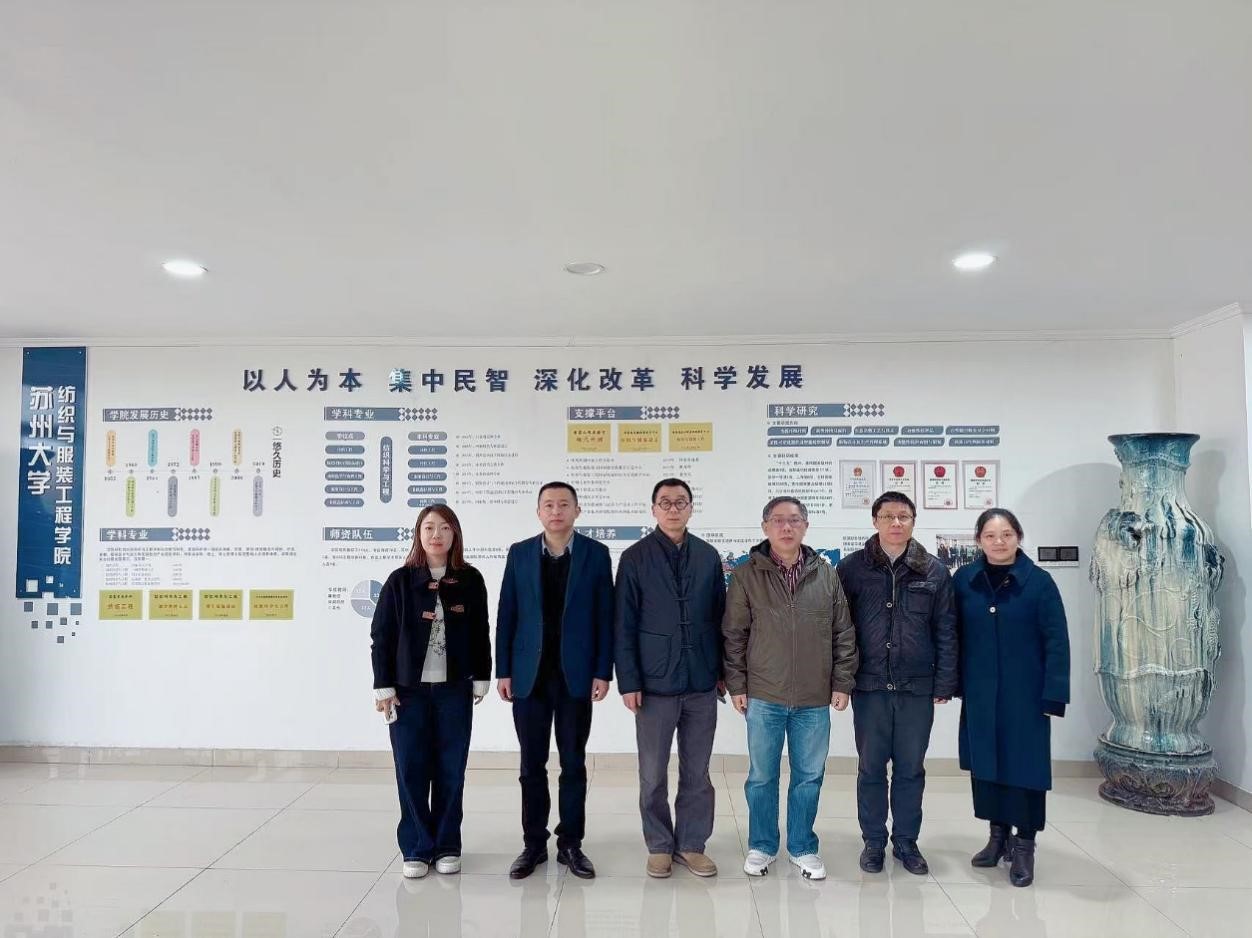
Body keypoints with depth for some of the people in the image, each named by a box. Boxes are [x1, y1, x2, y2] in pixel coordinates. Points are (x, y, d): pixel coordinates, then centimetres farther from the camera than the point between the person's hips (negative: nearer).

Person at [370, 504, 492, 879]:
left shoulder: (471, 580, 1)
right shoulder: (400, 581, -1)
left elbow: (480, 634, 6)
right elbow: (381, 637, -1)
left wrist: (481, 679, 3)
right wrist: (383, 687, -5)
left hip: (455, 690, 1)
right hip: (409, 690, 0)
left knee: (450, 770, 6)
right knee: (411, 770, 4)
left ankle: (447, 845, 20)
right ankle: (416, 848, 17)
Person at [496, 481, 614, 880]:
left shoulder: (596, 553, -1)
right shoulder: (519, 553, 3)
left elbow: (605, 617, -1)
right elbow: (506, 616, 3)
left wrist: (603, 672, -6)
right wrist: (503, 671, -1)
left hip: (575, 675, -1)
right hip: (529, 674, 1)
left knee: (573, 763, 8)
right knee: (532, 765, 9)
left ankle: (571, 844, 21)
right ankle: (533, 843, 22)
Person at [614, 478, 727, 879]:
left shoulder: (708, 556, 4)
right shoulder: (635, 557, -3)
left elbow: (720, 616, 9)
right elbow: (624, 625, -4)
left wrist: (724, 670, 8)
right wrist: (628, 681, -8)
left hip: (702, 684, 2)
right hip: (655, 684, -2)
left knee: (697, 773, 11)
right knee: (653, 774, 8)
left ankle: (691, 845, 26)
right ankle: (660, 846, 25)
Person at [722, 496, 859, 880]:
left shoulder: (826, 575, 2)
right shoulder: (746, 575, -3)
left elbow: (843, 633, 6)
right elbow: (734, 635, -1)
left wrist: (842, 682, 3)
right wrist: (736, 685, -3)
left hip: (814, 699, 2)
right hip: (763, 696, -1)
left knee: (809, 777, 12)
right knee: (762, 776, 10)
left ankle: (803, 848, 29)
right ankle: (762, 846, 27)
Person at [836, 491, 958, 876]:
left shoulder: (934, 570, 1)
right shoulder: (852, 568, -2)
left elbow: (945, 631, 3)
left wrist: (944, 682, -1)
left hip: (917, 688, 1)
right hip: (869, 686, -1)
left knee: (911, 768, 12)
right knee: (871, 768, 10)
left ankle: (906, 841, 29)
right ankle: (873, 841, 26)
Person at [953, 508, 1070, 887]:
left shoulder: (1039, 582, -8)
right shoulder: (964, 580, -1)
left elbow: (1057, 641, -9)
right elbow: (953, 634, 4)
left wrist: (1053, 695, -13)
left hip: (1025, 693, -3)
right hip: (979, 693, 3)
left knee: (1025, 764, 5)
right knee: (985, 762, 12)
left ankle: (1024, 844, 21)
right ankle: (998, 834, 30)